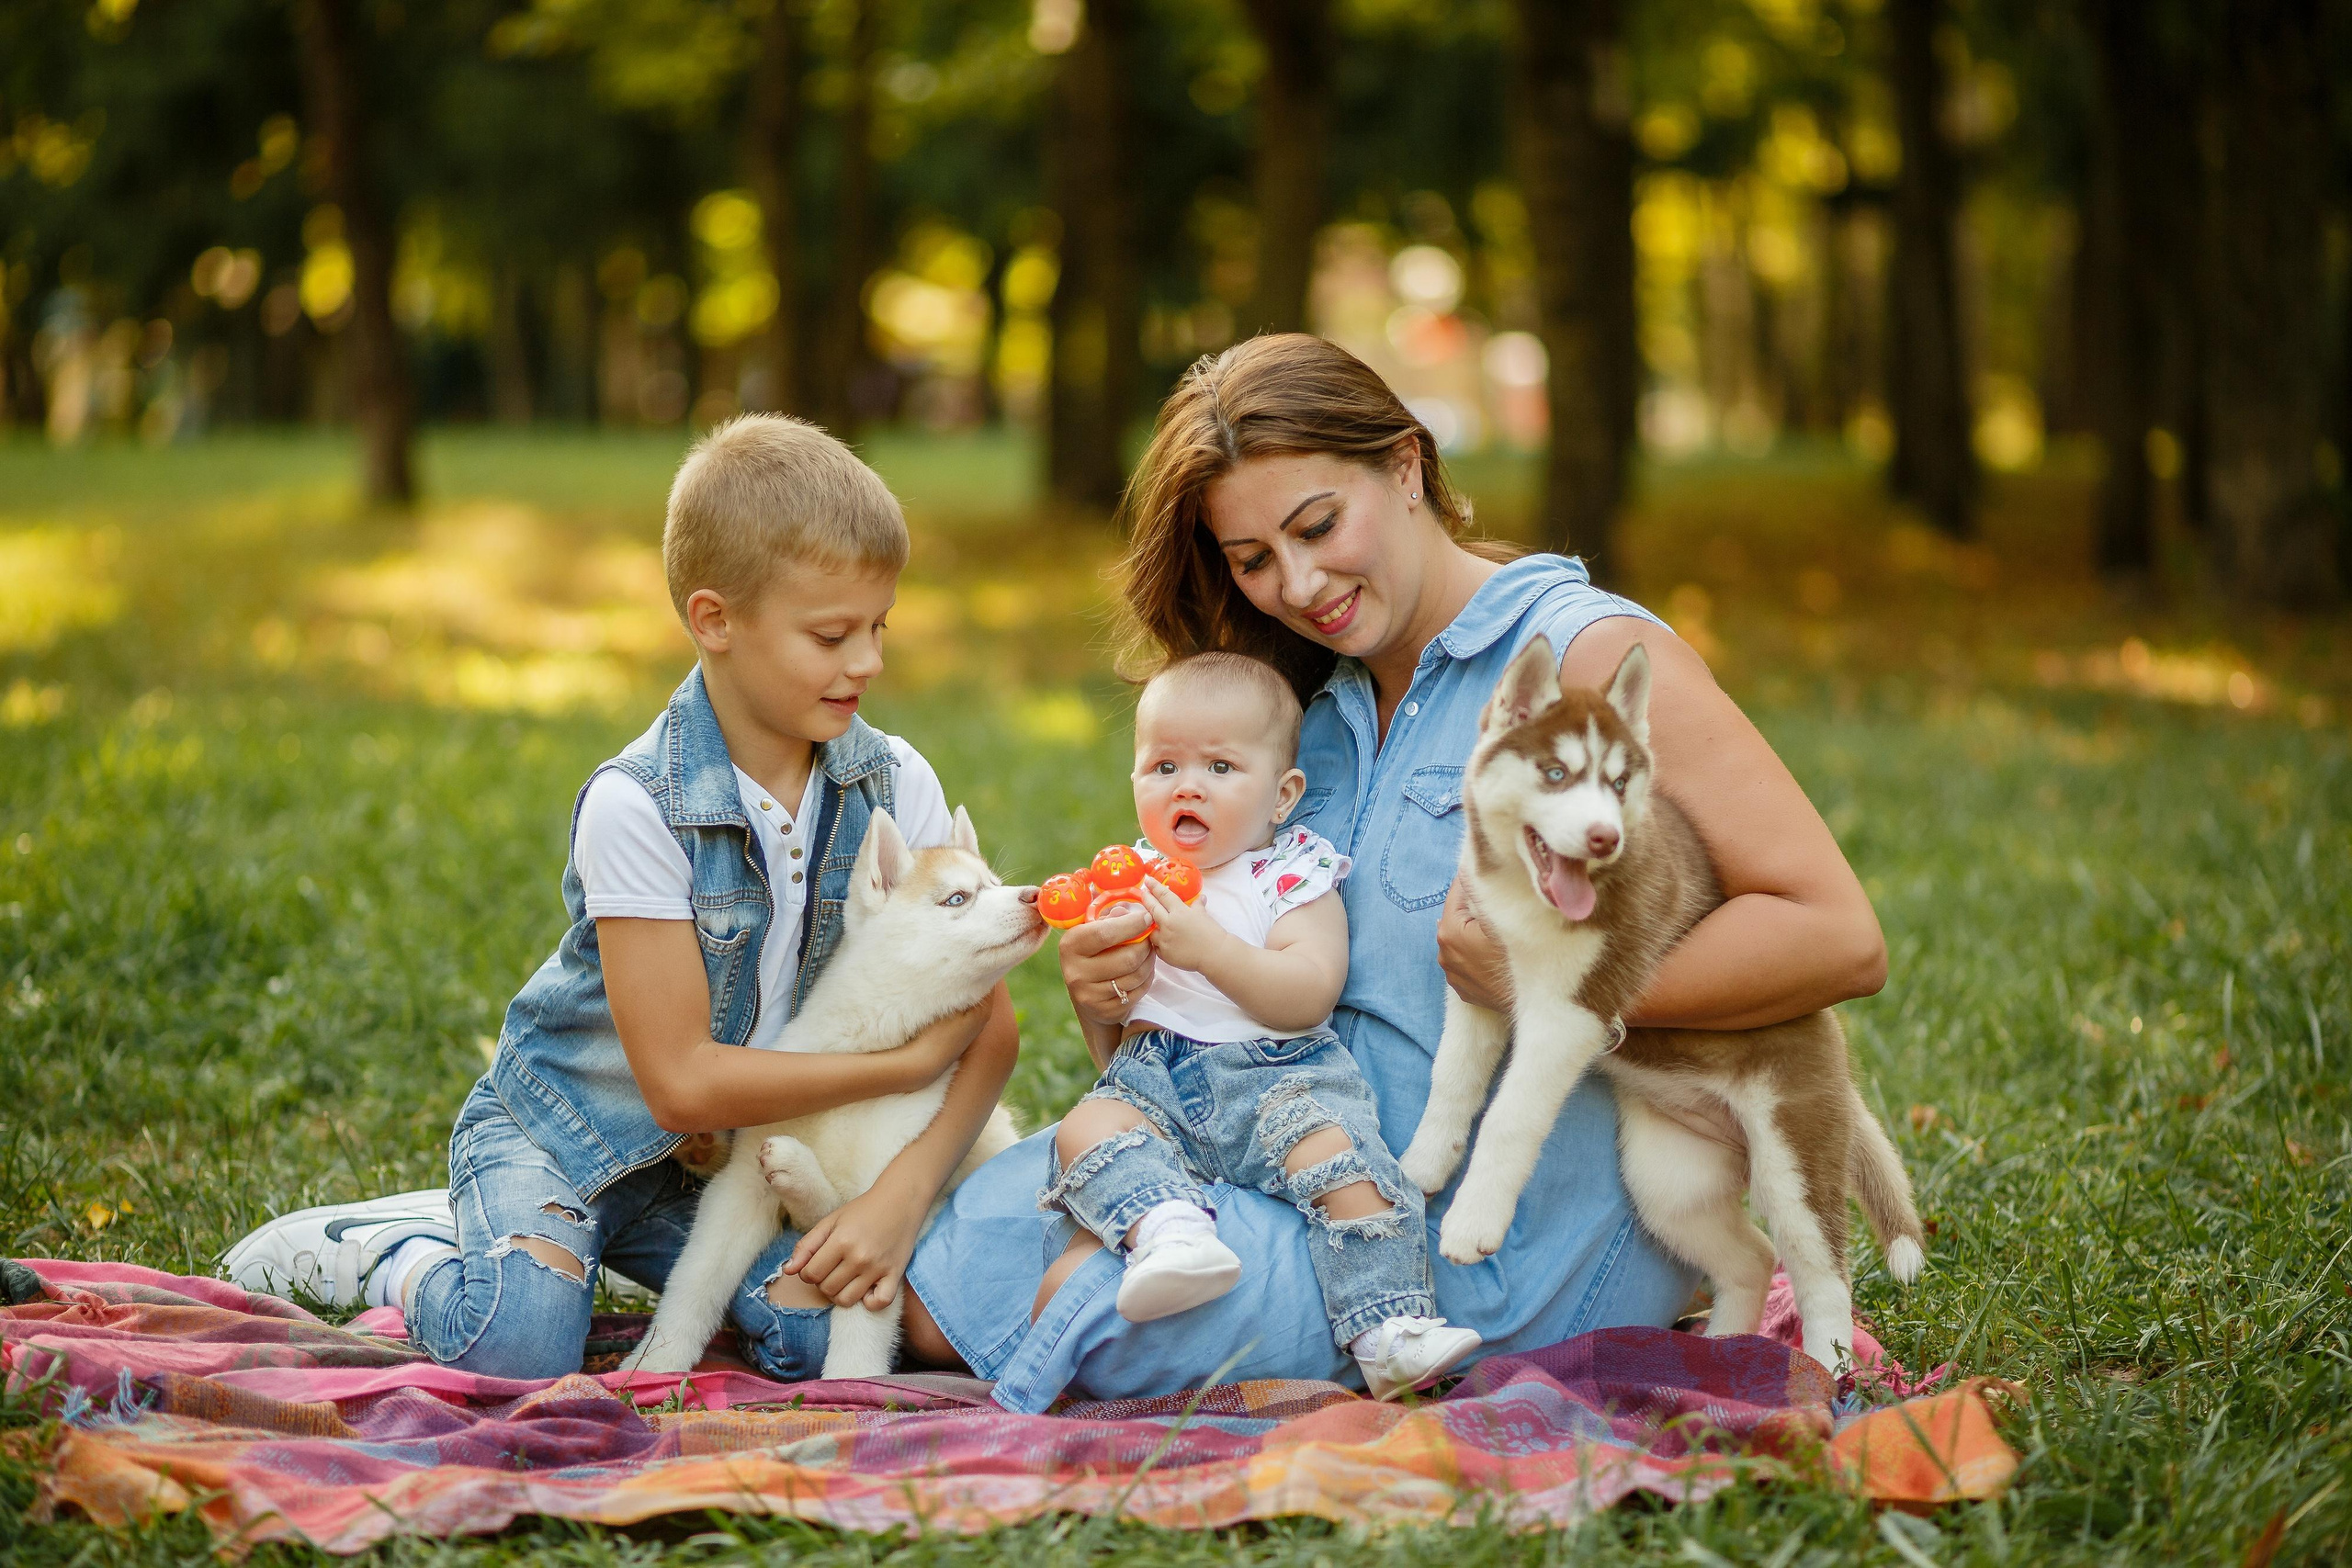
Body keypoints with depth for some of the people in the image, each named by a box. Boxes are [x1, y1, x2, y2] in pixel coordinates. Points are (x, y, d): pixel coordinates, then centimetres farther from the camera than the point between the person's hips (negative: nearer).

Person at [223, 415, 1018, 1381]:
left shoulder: (896, 787, -8)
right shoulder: (638, 804, -23)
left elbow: (988, 1027, -9)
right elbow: (682, 1081, -24)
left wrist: (905, 1194, -25)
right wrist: (909, 1063, -21)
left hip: (731, 1155, 5)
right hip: (567, 1126, -5)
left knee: (821, 1331, -22)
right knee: (517, 1347, -31)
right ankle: (395, 1251, 4)